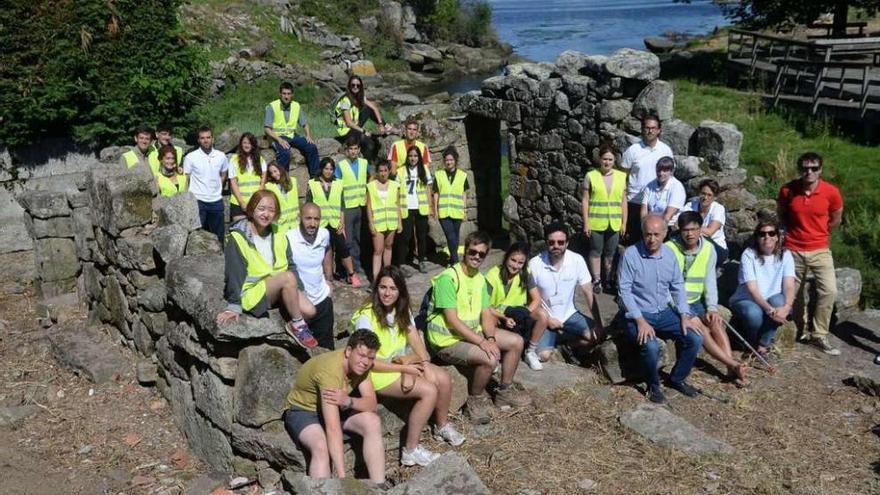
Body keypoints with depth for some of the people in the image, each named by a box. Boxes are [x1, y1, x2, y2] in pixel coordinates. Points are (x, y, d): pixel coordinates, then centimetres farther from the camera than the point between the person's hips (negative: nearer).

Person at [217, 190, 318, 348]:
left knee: (309, 310, -21)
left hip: (280, 289, 5)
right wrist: (234, 306, -16)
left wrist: (297, 292, -7)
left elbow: (291, 265, 6)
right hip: (252, 292, -5)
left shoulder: (278, 235, 6)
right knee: (288, 277, -32)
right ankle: (298, 326, -18)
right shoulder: (238, 237, -11)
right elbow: (234, 274, -12)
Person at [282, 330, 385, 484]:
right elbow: (333, 429, -42)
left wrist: (348, 401, -41)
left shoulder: (359, 364, -13)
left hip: (336, 408, 6)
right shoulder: (330, 370, -36)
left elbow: (372, 405, -18)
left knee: (373, 422, -18)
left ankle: (378, 486, -14)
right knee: (321, 447, -36)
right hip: (302, 410, -6)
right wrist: (342, 476, -47)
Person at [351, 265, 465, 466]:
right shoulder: (366, 317, -21)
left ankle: (442, 426, 16)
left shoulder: (402, 310, 1)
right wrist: (405, 369, -21)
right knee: (429, 391, -23)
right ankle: (410, 451, -13)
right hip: (378, 373, -7)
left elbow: (417, 342, -1)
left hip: (403, 363, 7)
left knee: (444, 379, -11)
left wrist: (425, 365, -21)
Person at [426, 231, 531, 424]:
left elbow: (486, 314, 5)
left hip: (473, 332, 9)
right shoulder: (448, 278, -20)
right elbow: (452, 321, -24)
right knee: (489, 359, -30)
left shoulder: (480, 279, 8)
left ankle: (504, 392, 21)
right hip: (447, 340, -9)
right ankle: (476, 399, -2)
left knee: (516, 342, 5)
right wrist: (482, 342, -27)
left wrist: (490, 338, -15)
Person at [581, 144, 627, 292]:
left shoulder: (621, 177, 4)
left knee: (610, 253, 10)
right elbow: (585, 200, -3)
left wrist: (624, 222, 4)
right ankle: (596, 280, 17)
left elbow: (623, 201, 7)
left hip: (614, 223, 2)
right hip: (596, 223, -2)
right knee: (596, 251, 6)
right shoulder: (591, 176, -4)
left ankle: (608, 280, 23)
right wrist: (586, 223, -7)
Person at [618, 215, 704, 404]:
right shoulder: (631, 254, -14)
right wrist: (640, 321, -22)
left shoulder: (669, 254, 4)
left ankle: (678, 379, 15)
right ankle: (654, 385, -1)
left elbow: (677, 286, 10)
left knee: (695, 339, -10)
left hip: (664, 312, 6)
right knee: (651, 346, -31)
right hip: (638, 314, -6)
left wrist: (685, 316, -3)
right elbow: (624, 290, -16)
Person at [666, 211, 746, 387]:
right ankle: (733, 364, -25)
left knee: (716, 322, -19)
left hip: (695, 302, 5)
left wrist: (712, 308, -9)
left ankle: (731, 369, -23)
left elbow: (710, 282, 4)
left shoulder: (708, 249, 1)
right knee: (699, 327, -24)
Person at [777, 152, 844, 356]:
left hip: (819, 250, -1)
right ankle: (803, 331, 31)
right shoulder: (787, 190, -10)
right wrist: (796, 231, 9)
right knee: (795, 293, 11)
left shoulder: (831, 192, -11)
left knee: (829, 291, -14)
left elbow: (835, 219, 8)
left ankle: (819, 335, 1)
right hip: (793, 250, 1)